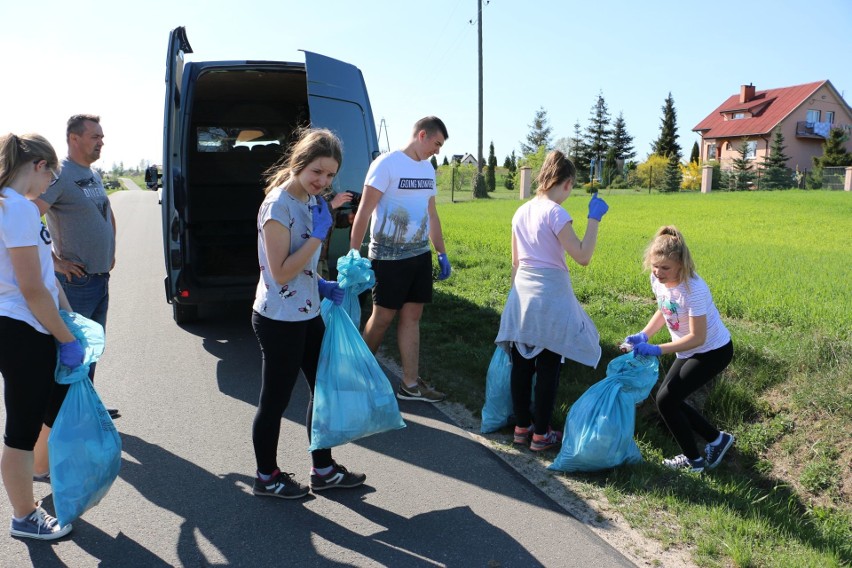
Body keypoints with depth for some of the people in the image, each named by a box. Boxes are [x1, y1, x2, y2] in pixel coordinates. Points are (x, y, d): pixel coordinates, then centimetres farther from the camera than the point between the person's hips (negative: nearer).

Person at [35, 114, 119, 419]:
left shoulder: (93, 175, 12)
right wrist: (55, 261, -20)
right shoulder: (60, 174, -15)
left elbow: (108, 214, 29)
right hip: (77, 280, -9)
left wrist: (111, 253, 19)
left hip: (101, 278, 9)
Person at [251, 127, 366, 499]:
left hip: (308, 314, 9)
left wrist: (323, 285, 1)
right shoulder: (278, 205, -19)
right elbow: (281, 272, -22)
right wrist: (319, 234, -22)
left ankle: (323, 470, 32)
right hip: (279, 319, -9)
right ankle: (266, 477, 29)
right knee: (275, 400, 8)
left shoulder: (310, 201, 7)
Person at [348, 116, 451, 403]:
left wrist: (442, 253, 19)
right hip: (389, 256, -7)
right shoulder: (387, 163, -11)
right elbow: (364, 211, -15)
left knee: (412, 316, 8)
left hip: (420, 253, 7)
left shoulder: (427, 169, 12)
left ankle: (410, 384, 16)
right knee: (382, 317, 2)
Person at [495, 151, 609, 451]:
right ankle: (541, 434, 14)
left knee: (522, 364, 13)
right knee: (548, 367, 4)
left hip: (522, 293, 7)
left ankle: (522, 426, 24)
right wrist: (594, 219, -10)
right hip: (550, 297, -7)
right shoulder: (555, 213, -13)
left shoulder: (521, 212, 8)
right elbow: (582, 257, -15)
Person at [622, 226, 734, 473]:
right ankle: (717, 439, 24)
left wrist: (657, 350, -35)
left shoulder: (693, 289, -32)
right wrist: (643, 335, -9)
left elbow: (697, 337, -30)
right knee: (669, 399, 6)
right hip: (689, 351, 8)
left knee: (666, 399, -12)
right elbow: (663, 311, 8)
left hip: (713, 351, -8)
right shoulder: (657, 280, -9)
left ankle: (693, 460, 8)